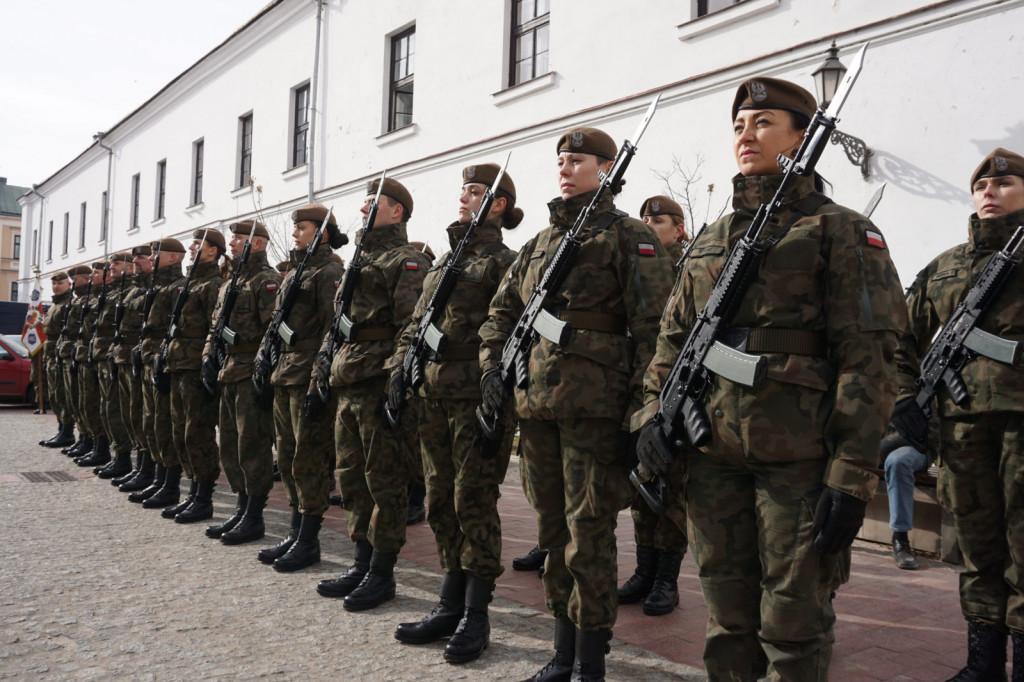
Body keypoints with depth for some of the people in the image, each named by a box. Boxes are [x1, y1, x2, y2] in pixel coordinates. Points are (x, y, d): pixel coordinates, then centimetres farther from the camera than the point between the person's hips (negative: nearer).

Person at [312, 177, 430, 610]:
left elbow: (411, 328, -15)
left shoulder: (407, 261, -5)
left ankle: (382, 574, 9)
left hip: (380, 383, -9)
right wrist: (321, 376, 18)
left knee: (384, 481, -1)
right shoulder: (358, 262, 23)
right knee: (352, 478, 13)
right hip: (347, 386, 9)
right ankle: (362, 564, 24)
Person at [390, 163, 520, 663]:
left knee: (473, 499, -2)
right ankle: (451, 604, 23)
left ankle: (475, 616, 10)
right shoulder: (445, 260, 19)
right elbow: (416, 322, 20)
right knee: (440, 499, 11)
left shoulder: (503, 261, -4)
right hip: (433, 392, 8)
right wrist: (400, 368, 7)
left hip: (475, 393, -8)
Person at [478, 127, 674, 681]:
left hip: (592, 405, -7)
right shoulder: (540, 241, 18)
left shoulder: (630, 238, -2)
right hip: (535, 403, 7)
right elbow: (501, 310, 23)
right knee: (553, 529, 14)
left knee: (588, 534, -1)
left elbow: (652, 328, -9)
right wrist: (492, 366, 6)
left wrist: (640, 411, -15)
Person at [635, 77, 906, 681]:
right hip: (713, 453, 5)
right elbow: (674, 341, 17)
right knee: (728, 618, 15)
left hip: (798, 454, -5)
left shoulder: (840, 231, -2)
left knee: (794, 625, 6)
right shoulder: (712, 240, 16)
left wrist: (853, 474, -15)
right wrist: (654, 415, 3)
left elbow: (868, 359, -9)